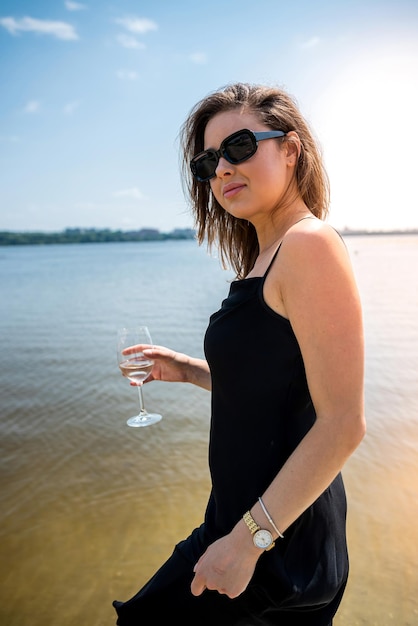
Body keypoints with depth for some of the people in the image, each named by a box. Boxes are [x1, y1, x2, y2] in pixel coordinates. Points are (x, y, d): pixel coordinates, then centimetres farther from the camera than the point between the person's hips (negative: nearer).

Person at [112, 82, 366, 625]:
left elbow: (342, 426, -24)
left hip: (278, 544, -8)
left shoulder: (311, 244, -21)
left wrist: (250, 538, -20)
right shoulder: (264, 258, 7)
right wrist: (188, 370, 4)